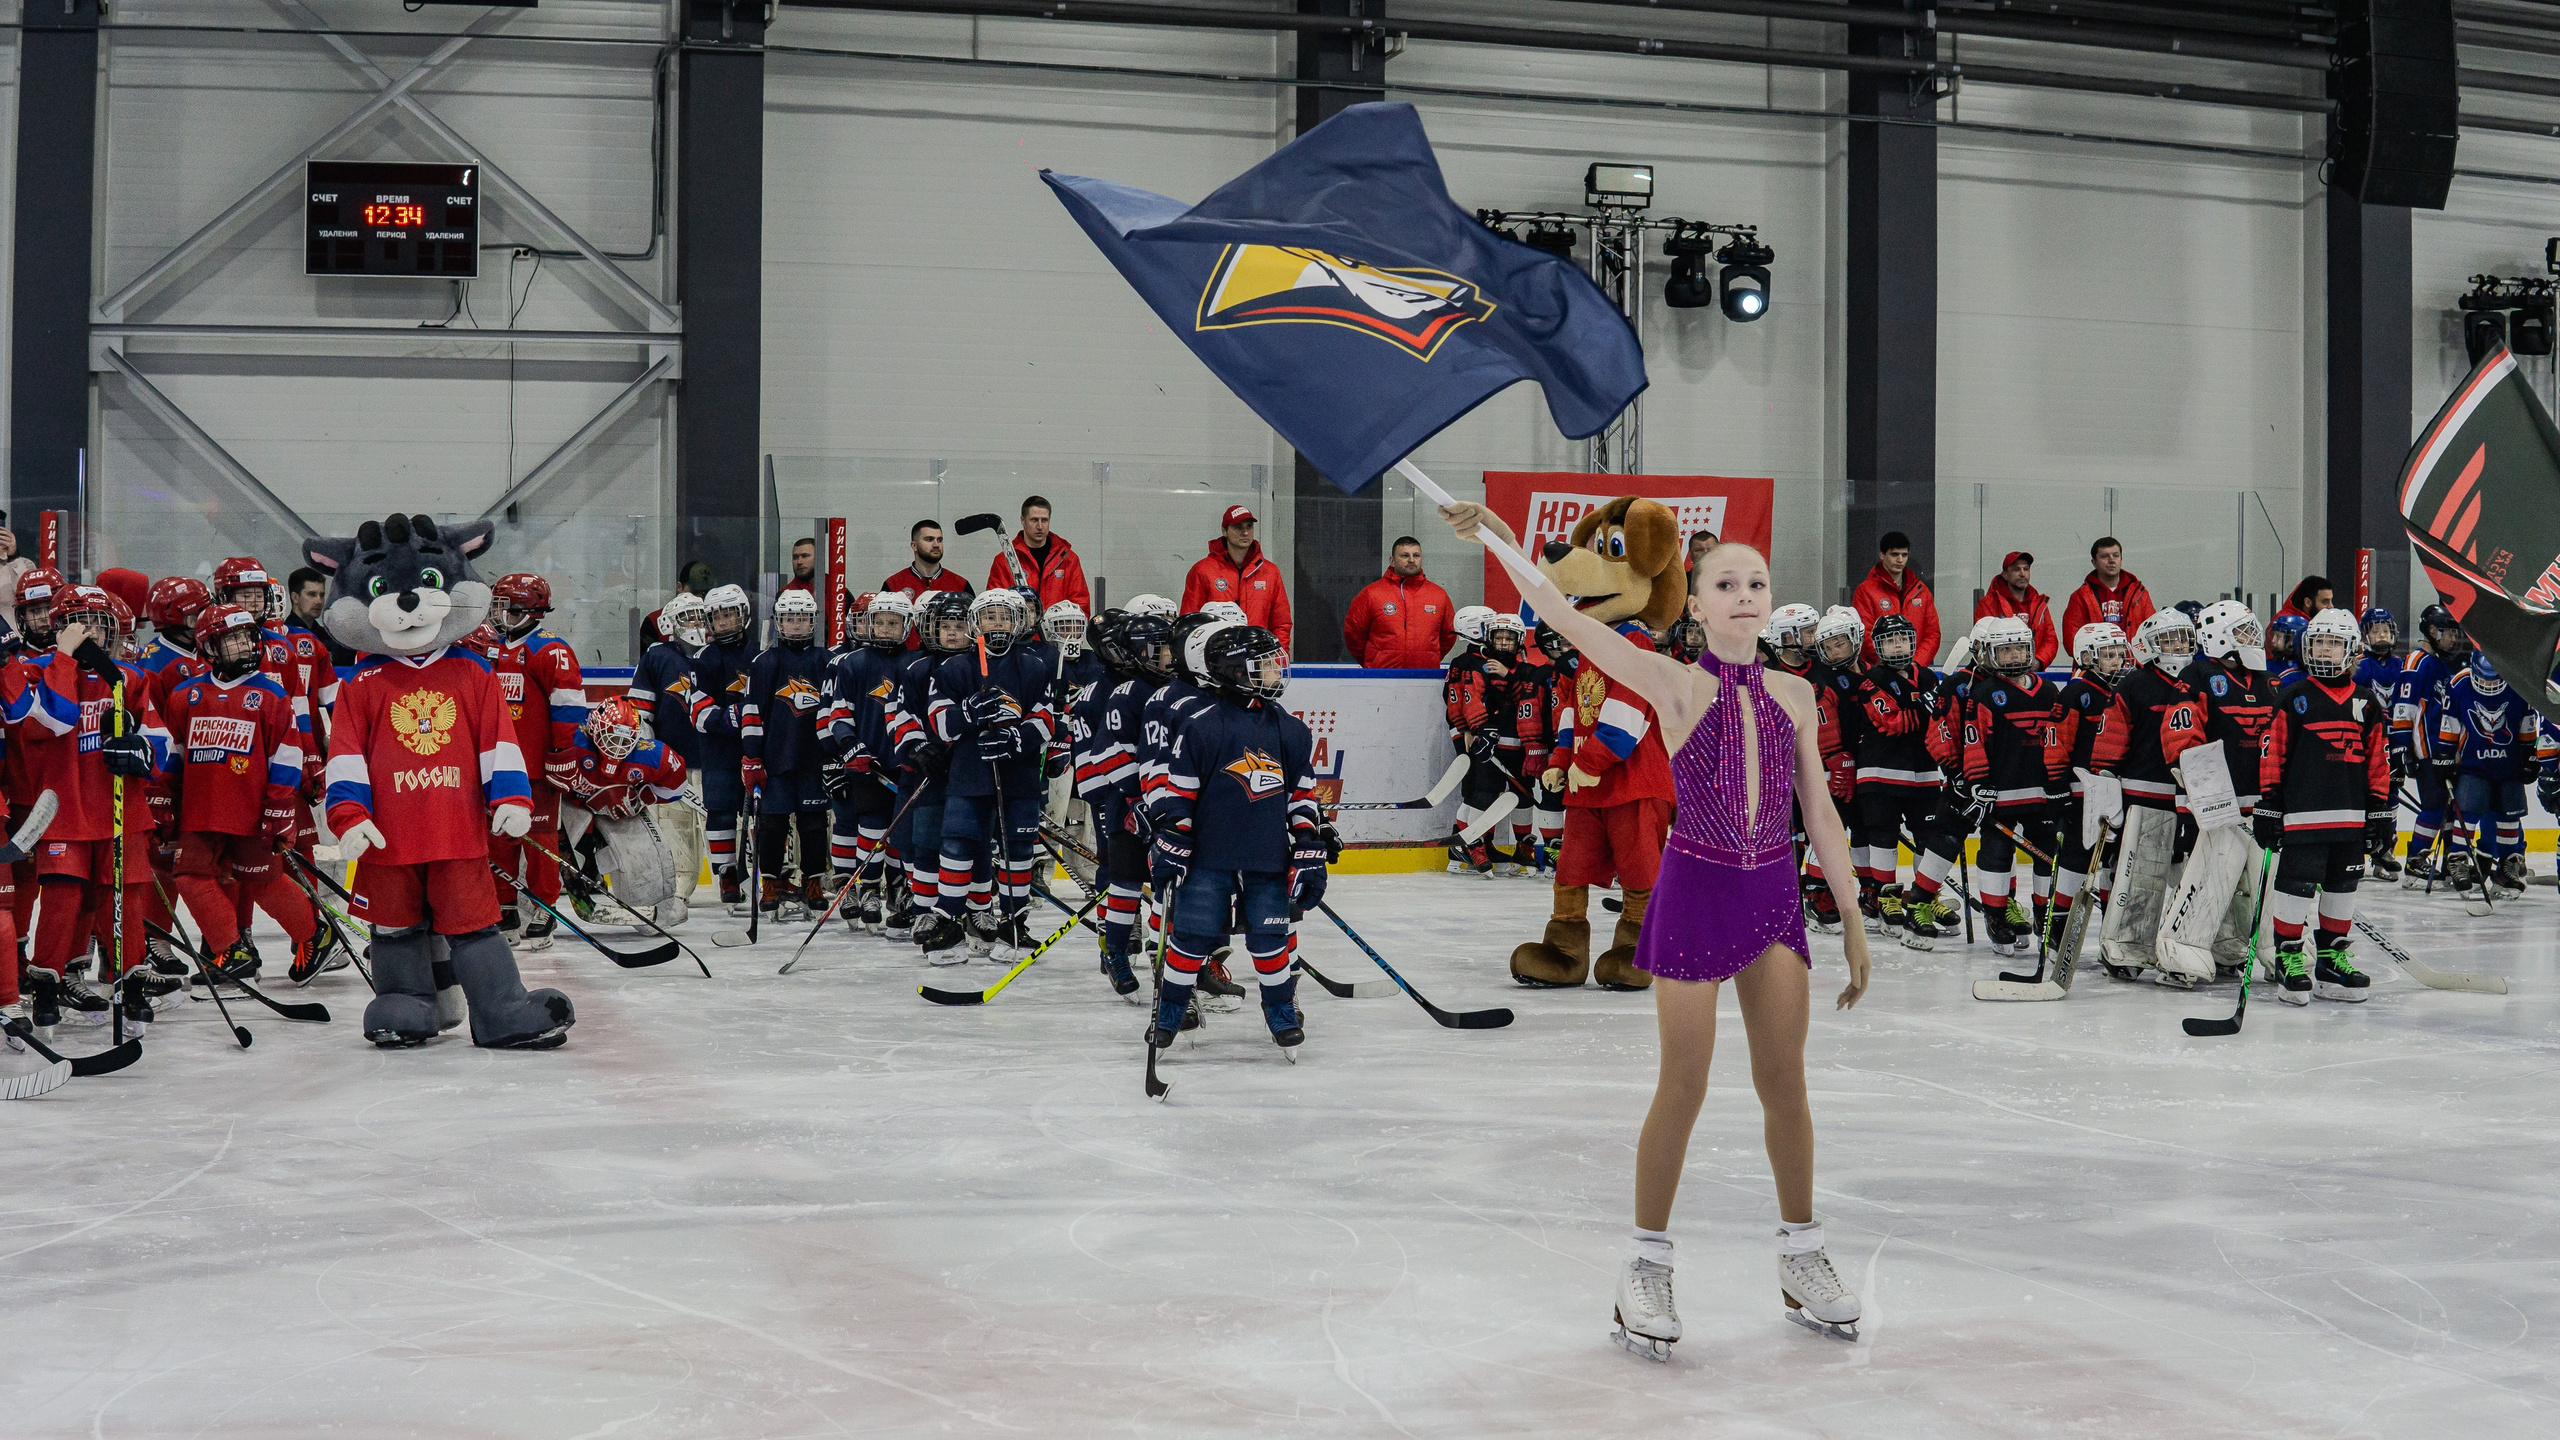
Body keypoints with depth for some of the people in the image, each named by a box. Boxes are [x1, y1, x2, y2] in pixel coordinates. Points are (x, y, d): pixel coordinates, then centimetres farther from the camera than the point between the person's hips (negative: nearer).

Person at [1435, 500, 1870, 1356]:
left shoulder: (1794, 697, 3)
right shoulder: (1675, 687, -9)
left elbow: (1819, 813, 8)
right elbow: (1573, 624, -21)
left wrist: (1851, 922, 8)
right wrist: (1503, 544, -32)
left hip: (1774, 895, 4)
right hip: (1697, 890, -4)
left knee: (1784, 1084, 11)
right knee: (1683, 1087, 2)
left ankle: (1802, 1255, 25)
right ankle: (1648, 1263, 15)